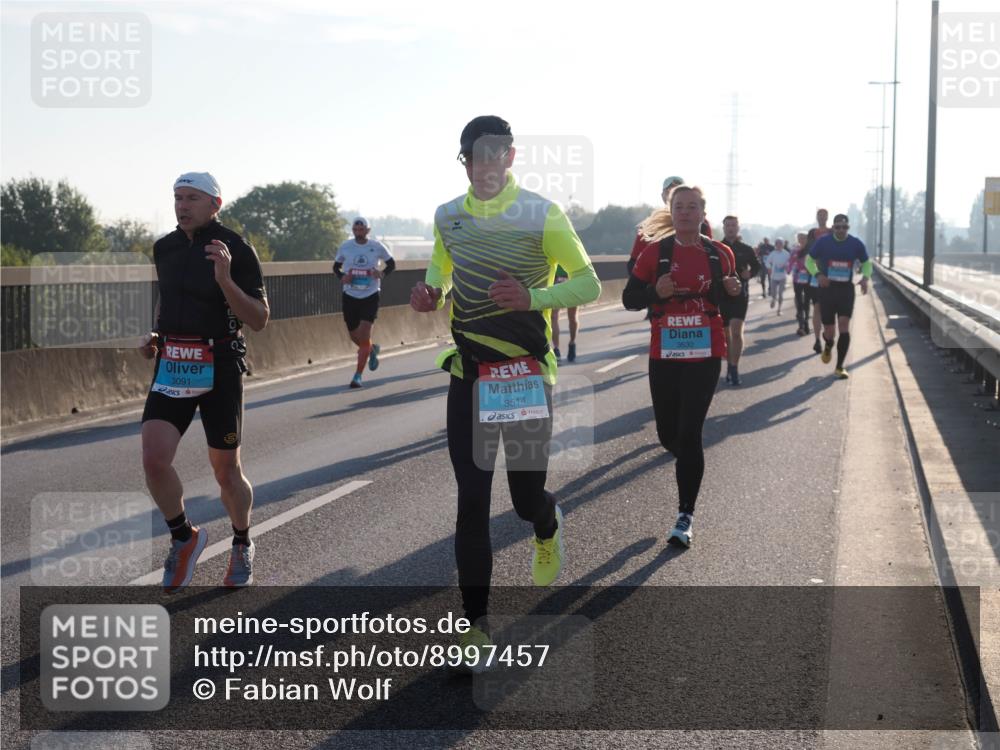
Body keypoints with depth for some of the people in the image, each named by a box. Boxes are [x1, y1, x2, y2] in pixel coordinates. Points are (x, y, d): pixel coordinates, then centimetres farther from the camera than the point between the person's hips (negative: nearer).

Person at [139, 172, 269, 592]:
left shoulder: (236, 250, -10)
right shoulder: (164, 248, 7)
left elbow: (259, 320, -11)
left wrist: (226, 280, -26)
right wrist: (155, 337, 7)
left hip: (220, 367, -4)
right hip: (172, 365, 4)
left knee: (226, 470, 5)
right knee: (154, 461, -11)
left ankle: (242, 546, 31)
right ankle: (183, 537, 13)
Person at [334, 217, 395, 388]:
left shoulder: (377, 247, -5)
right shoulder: (345, 247, -2)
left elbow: (391, 264, 7)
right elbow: (336, 266, 10)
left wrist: (382, 274, -14)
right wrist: (342, 277, -12)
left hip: (370, 296, -2)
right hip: (350, 296, 2)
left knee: (364, 335, -12)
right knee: (354, 336, 11)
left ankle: (358, 375, -5)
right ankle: (372, 349, 45)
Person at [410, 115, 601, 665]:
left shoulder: (542, 216, -9)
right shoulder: (447, 216, 5)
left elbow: (588, 284, -7)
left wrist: (532, 298, -23)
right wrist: (429, 292, 0)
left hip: (526, 373, -3)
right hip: (468, 373, 3)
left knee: (527, 495, 4)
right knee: (471, 500, -1)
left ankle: (548, 531, 44)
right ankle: (474, 624, 6)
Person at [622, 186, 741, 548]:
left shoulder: (720, 254, 3)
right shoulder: (655, 252, 0)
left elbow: (731, 298, 17)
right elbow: (629, 298, 1)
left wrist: (734, 290, -6)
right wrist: (655, 291, -18)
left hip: (705, 355, -1)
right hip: (664, 355, 1)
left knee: (690, 433, -8)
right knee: (667, 434, 8)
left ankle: (685, 517, 0)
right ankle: (691, 465, 44)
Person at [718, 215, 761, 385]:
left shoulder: (746, 249, 5)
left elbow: (757, 267, 15)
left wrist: (750, 273, -5)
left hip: (740, 294, -1)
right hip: (721, 294, 1)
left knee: (736, 332, -15)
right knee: (726, 334, 10)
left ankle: (734, 368, -13)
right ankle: (730, 366, 25)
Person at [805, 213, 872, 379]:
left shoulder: (855, 244, -1)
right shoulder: (823, 242, -4)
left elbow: (866, 263, 13)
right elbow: (810, 260, 6)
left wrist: (865, 278, -8)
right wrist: (818, 274, -13)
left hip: (846, 289, 0)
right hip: (827, 289, 0)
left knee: (844, 327, -13)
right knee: (829, 331, 1)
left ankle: (840, 367, -4)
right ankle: (828, 346, 42)